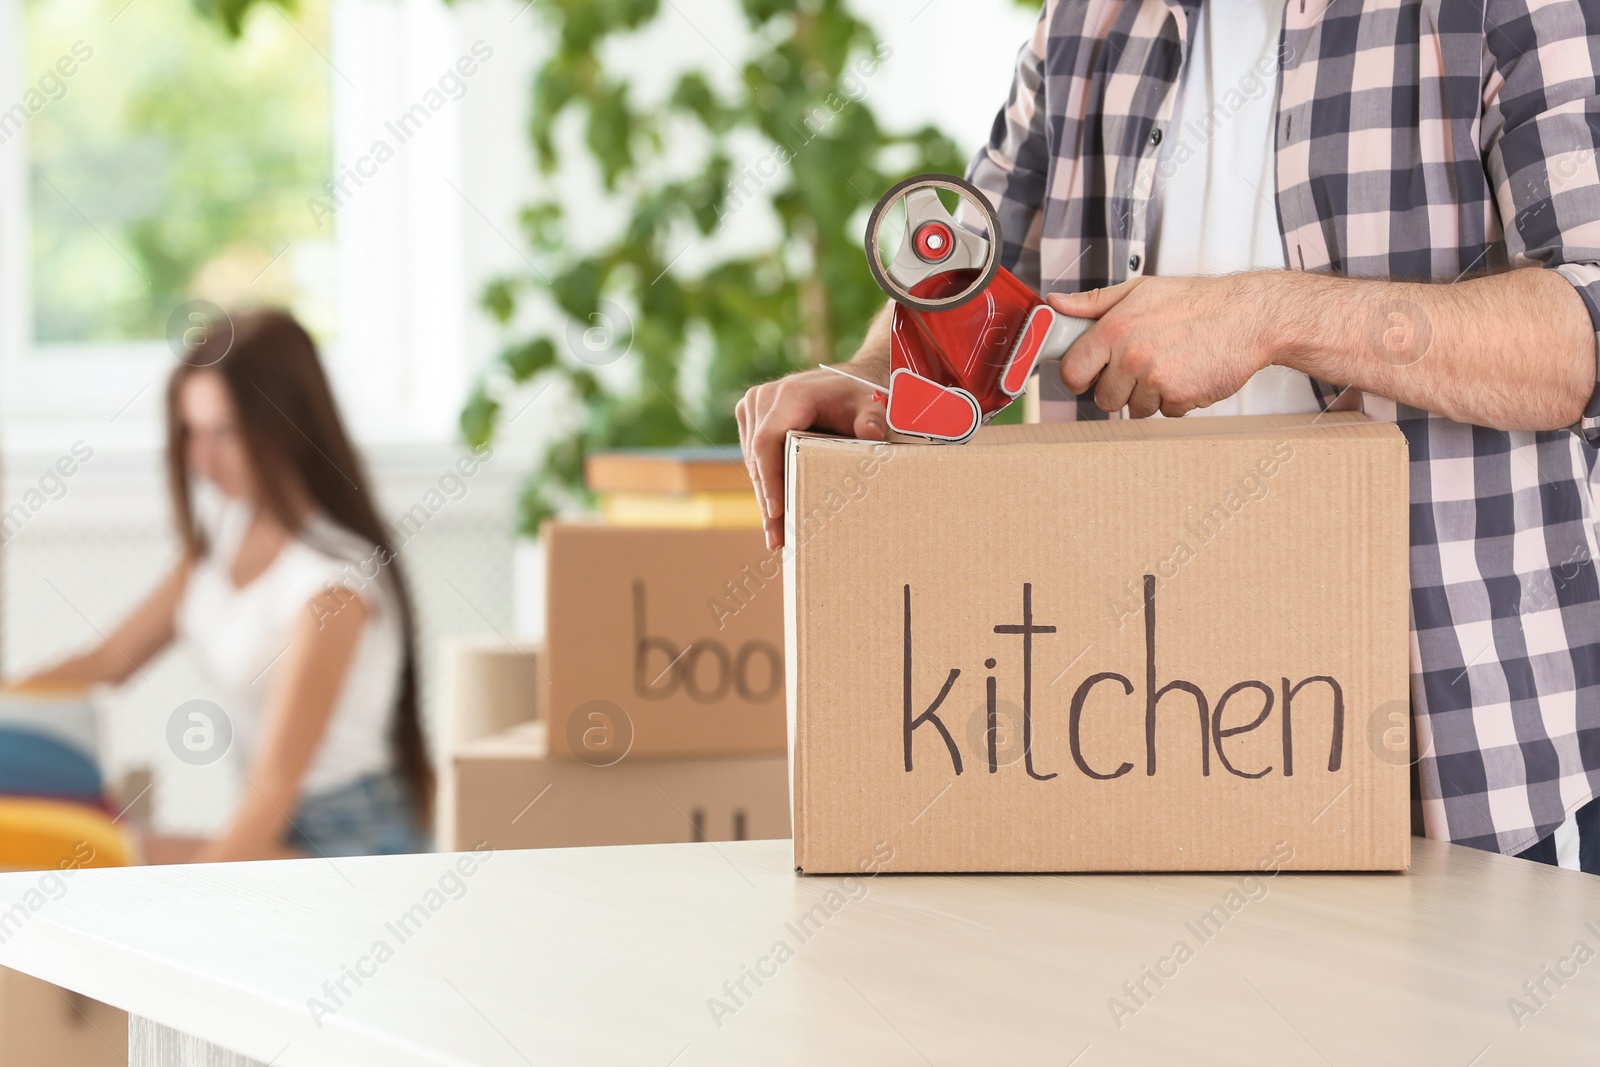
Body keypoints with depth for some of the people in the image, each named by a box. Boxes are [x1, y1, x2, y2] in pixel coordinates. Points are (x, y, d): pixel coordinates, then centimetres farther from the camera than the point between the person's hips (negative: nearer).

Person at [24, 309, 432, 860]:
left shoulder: (332, 581, -21)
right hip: (276, 830, 8)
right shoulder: (228, 535, 5)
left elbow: (275, 785, -25)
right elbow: (110, 659, 15)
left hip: (349, 838, -8)